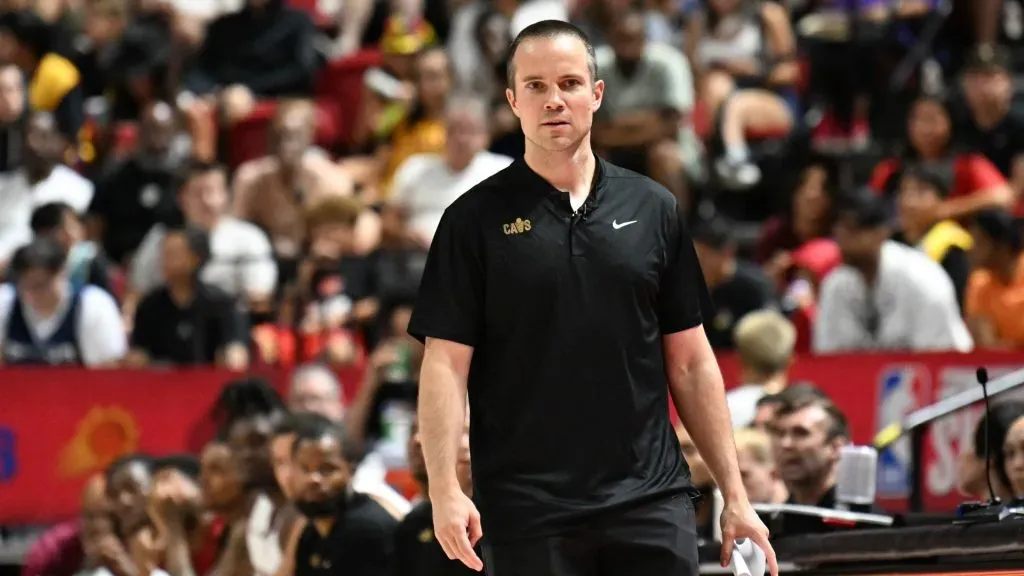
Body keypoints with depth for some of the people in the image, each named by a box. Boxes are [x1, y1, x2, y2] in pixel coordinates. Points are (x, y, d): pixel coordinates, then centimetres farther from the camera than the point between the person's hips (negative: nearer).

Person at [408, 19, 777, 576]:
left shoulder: (653, 209, 9)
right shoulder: (476, 219, 1)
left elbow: (690, 363, 12)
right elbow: (446, 363, -3)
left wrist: (734, 495, 7)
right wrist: (445, 490, -15)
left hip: (651, 504, 2)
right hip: (526, 514, -2)